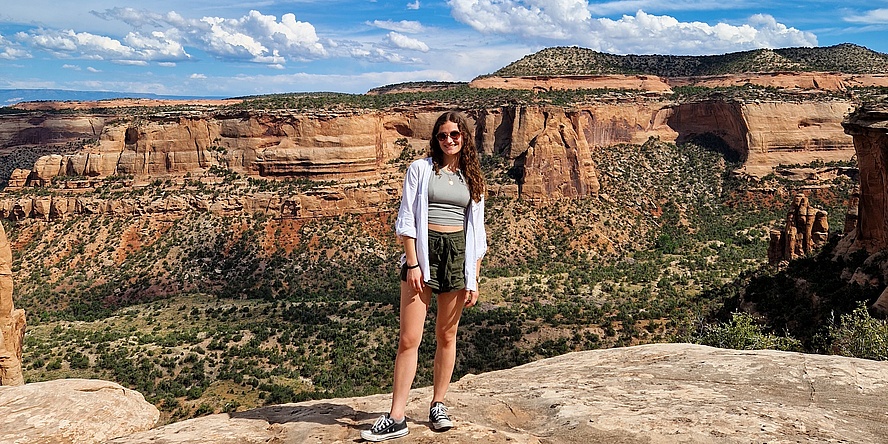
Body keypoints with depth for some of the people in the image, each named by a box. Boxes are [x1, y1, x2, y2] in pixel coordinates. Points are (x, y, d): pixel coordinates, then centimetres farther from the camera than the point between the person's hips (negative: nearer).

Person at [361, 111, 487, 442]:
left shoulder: (473, 178, 11)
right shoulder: (421, 169, 3)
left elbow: (477, 231, 11)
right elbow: (406, 219, -2)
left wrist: (474, 280, 6)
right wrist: (412, 263, -11)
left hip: (458, 254, 3)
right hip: (423, 251, -3)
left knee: (446, 336, 9)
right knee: (409, 339, -5)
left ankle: (438, 406, 24)